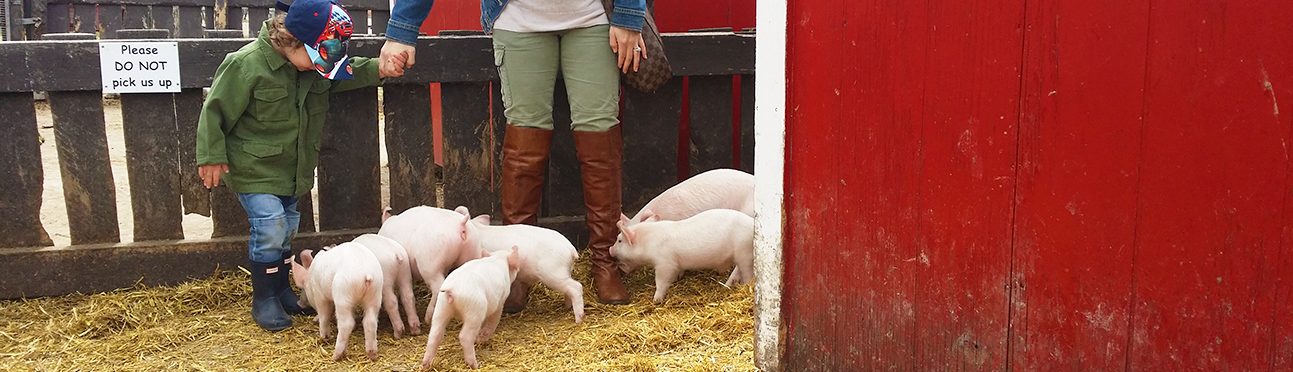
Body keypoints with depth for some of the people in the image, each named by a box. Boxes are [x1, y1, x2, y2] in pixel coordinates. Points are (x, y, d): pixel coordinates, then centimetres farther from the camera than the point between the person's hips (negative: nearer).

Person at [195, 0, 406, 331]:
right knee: (270, 228, -12)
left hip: (291, 167, 7)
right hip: (254, 168, -7)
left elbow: (348, 73, 10)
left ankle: (281, 290, 32)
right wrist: (212, 157, -15)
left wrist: (379, 70, -9)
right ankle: (263, 300, 4)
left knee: (287, 229, 15)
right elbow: (215, 111, -16)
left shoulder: (314, 63, -5)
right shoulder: (246, 64, -23)